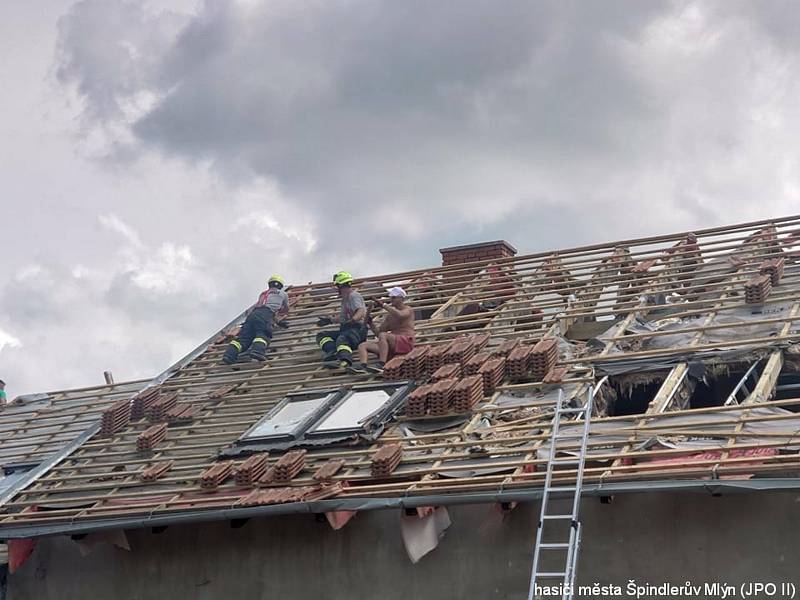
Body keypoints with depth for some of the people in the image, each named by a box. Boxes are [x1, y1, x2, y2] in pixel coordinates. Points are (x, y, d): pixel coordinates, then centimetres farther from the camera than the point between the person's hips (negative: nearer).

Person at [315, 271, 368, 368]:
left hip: (357, 329, -10)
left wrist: (351, 321, -39)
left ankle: (344, 362, -71)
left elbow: (361, 312, -22)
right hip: (346, 330, 10)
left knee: (342, 339, -41)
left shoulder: (353, 296, -4)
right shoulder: (345, 299, 27)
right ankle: (333, 353, -29)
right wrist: (329, 320, 46)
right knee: (321, 335, 2)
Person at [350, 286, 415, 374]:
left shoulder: (408, 310, 6)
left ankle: (381, 365, -43)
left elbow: (400, 315, -21)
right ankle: (363, 366, -34)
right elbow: (378, 332, 21)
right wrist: (370, 322, 4)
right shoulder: (389, 316, 25)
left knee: (383, 335, -34)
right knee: (362, 345, -6)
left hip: (405, 342, -7)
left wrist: (384, 306, -18)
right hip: (392, 346, 7)